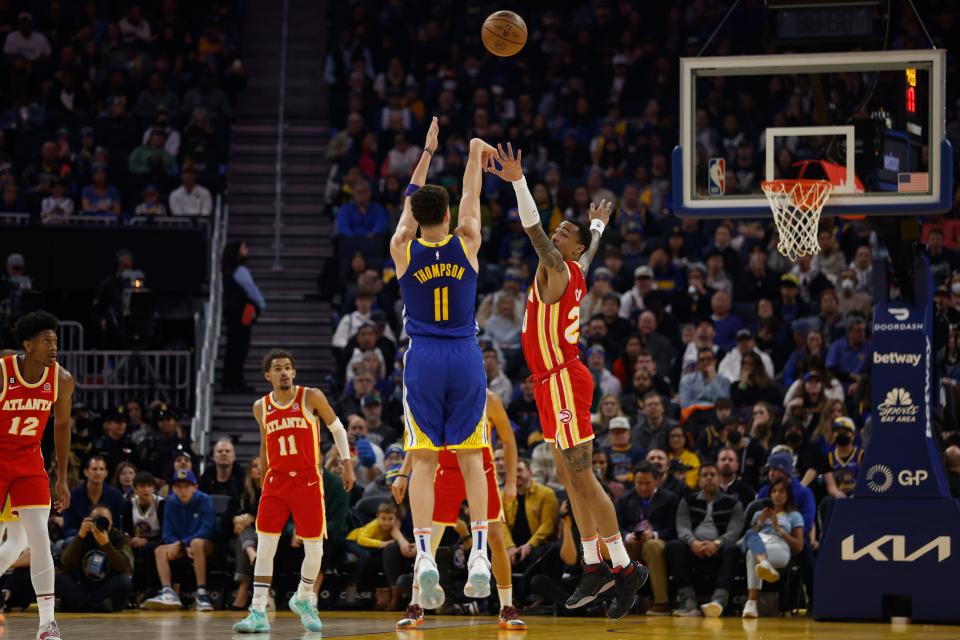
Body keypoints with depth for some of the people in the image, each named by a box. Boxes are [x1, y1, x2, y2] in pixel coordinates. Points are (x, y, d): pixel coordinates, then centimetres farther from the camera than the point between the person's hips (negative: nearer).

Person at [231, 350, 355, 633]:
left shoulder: (311, 397, -5)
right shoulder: (261, 407, 4)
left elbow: (337, 428, 5)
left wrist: (347, 464, 1)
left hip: (308, 482, -1)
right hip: (276, 482, 2)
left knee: (314, 549, 3)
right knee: (264, 548, -8)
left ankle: (303, 599, 29)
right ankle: (258, 613, -8)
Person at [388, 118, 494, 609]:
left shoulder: (403, 250, -2)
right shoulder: (466, 244, -3)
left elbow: (410, 202, 14)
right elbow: (471, 196, 13)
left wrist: (427, 152, 26)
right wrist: (475, 152, 29)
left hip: (423, 361, 0)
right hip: (465, 357, 0)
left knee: (423, 459, -1)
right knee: (471, 457, 4)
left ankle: (424, 555, -14)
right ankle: (479, 554, -4)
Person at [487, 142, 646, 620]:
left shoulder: (557, 269, -13)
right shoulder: (574, 269, 11)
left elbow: (533, 229, -27)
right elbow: (592, 246, 32)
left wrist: (517, 182, -35)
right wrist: (598, 224, 52)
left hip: (563, 381, -10)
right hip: (552, 383, 10)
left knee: (581, 478, -10)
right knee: (569, 477, 11)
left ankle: (626, 567, -10)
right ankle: (593, 567, 14)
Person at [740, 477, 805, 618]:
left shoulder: (794, 516, 27)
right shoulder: (759, 514, 37)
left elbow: (798, 547, 14)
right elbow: (750, 535, 25)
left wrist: (779, 530, 3)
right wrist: (760, 522, 11)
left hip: (780, 550, -2)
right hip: (758, 544, 2)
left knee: (752, 554, -44)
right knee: (751, 535, -43)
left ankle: (751, 601, -67)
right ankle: (764, 564, -77)